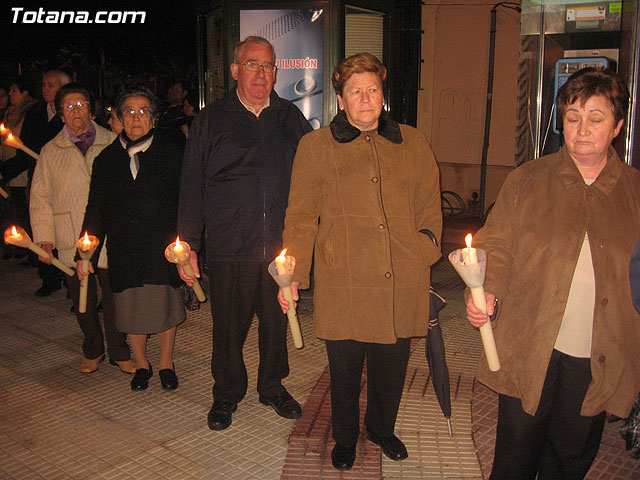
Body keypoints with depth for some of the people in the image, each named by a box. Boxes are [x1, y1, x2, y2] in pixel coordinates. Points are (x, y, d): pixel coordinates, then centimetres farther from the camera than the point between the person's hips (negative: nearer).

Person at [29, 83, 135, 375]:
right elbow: (40, 197, 10)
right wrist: (44, 238, 0)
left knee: (114, 298, 3)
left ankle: (119, 352, 22)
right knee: (83, 303, 9)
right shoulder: (50, 151, 9)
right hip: (71, 242, 1)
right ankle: (92, 351, 30)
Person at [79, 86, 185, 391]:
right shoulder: (106, 159, 7)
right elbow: (95, 210, 7)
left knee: (165, 306, 5)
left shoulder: (170, 154, 0)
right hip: (123, 252, 2)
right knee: (130, 309, 10)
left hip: (162, 250, -2)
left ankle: (166, 364, 26)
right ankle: (141, 364, 31)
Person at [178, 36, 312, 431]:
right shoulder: (211, 120, 3)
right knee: (229, 325, 8)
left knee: (277, 322, 14)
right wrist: (187, 246, -1)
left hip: (280, 246, 2)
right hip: (229, 248, -1)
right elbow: (192, 187, 3)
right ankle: (227, 393, 31)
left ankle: (273, 386, 36)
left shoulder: (291, 118, 9)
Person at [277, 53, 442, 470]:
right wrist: (292, 274, -3)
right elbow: (300, 217, 4)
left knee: (392, 368, 15)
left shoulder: (413, 144, 12)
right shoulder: (315, 146, 5)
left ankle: (382, 429, 44)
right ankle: (345, 440, 37)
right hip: (342, 285, -2)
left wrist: (426, 246, 4)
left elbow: (430, 208, 18)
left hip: (402, 284, 2)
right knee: (344, 371, 10)